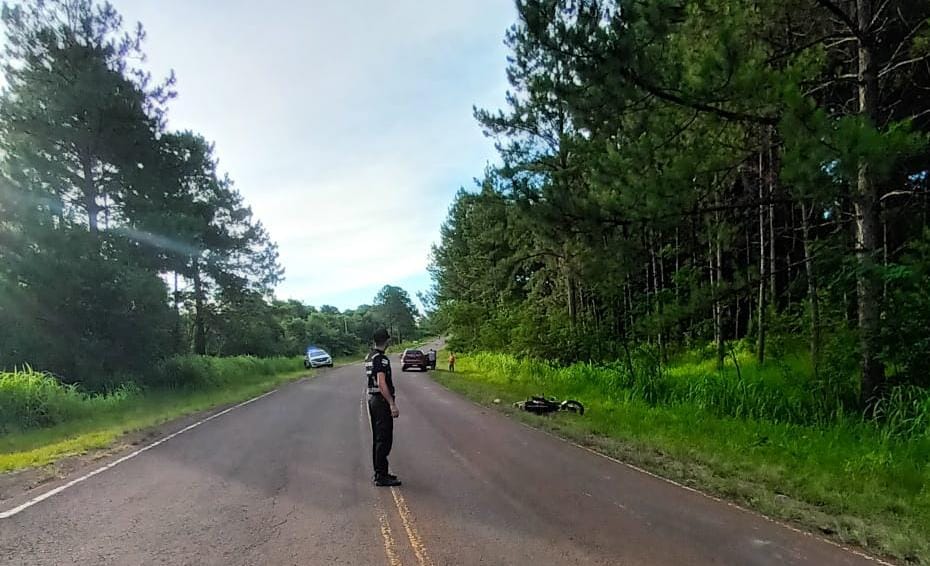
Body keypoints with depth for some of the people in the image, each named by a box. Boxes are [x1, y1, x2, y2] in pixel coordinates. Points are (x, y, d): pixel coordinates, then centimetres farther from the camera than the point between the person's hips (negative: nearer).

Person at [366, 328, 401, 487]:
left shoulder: (369, 357, 13)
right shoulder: (381, 358, -18)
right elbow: (382, 383, -25)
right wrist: (392, 404, -26)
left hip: (372, 398, 10)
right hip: (381, 400, -10)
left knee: (377, 438, 15)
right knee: (384, 439, -5)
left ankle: (378, 472, 23)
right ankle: (381, 476, -2)